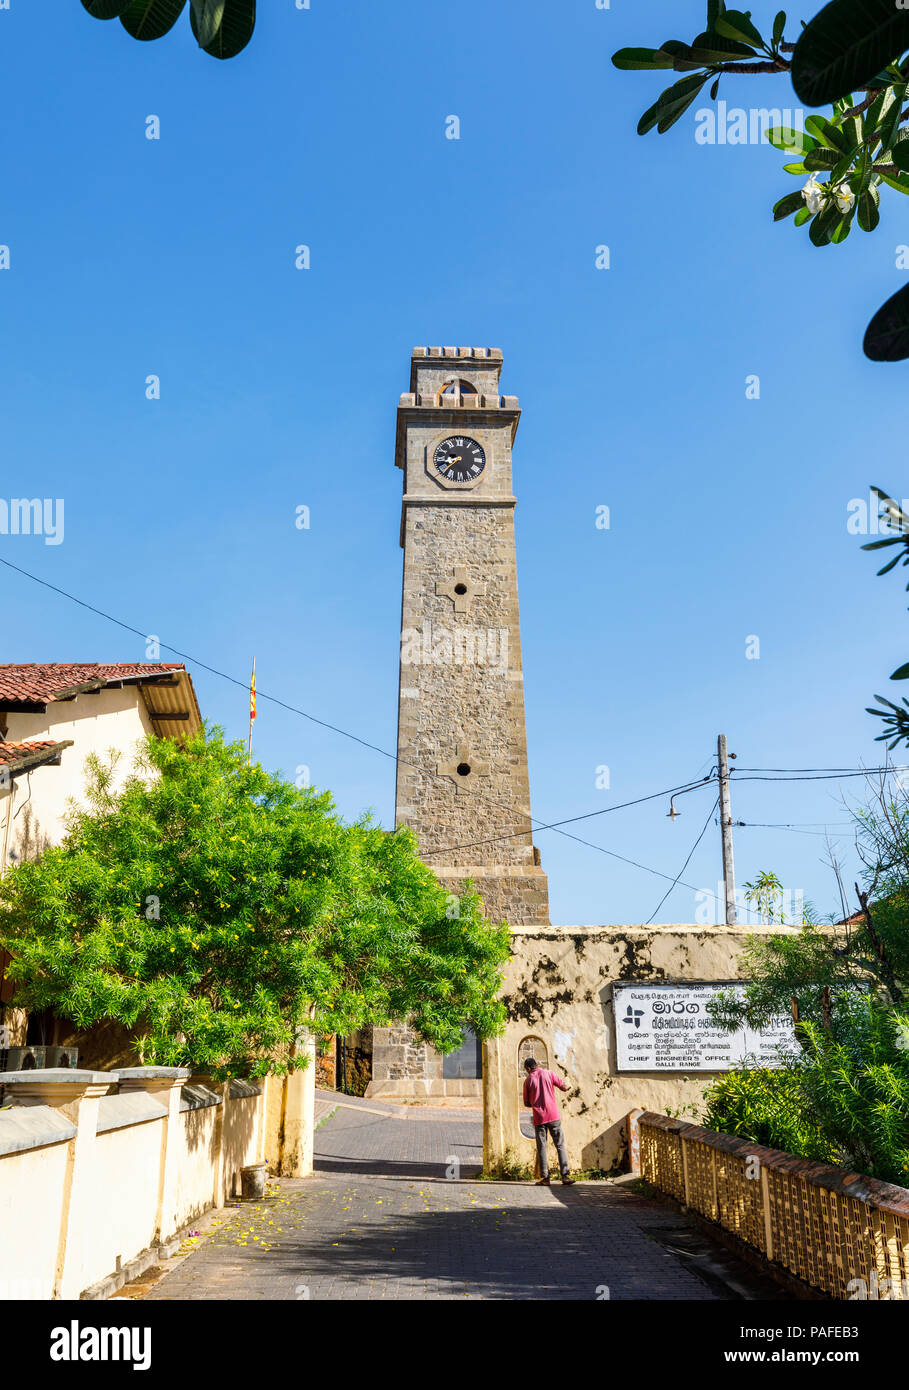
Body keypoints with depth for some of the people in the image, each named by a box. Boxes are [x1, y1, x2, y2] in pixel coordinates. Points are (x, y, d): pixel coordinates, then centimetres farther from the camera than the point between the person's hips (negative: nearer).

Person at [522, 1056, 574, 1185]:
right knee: (560, 1145, 4)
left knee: (542, 1148, 7)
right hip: (553, 1116, 0)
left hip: (539, 1118, 0)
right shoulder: (549, 1074, 1)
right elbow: (564, 1087, 1)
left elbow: (526, 1103, 7)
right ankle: (566, 1175, -2)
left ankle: (544, 1178, 4)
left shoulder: (528, 1080, 2)